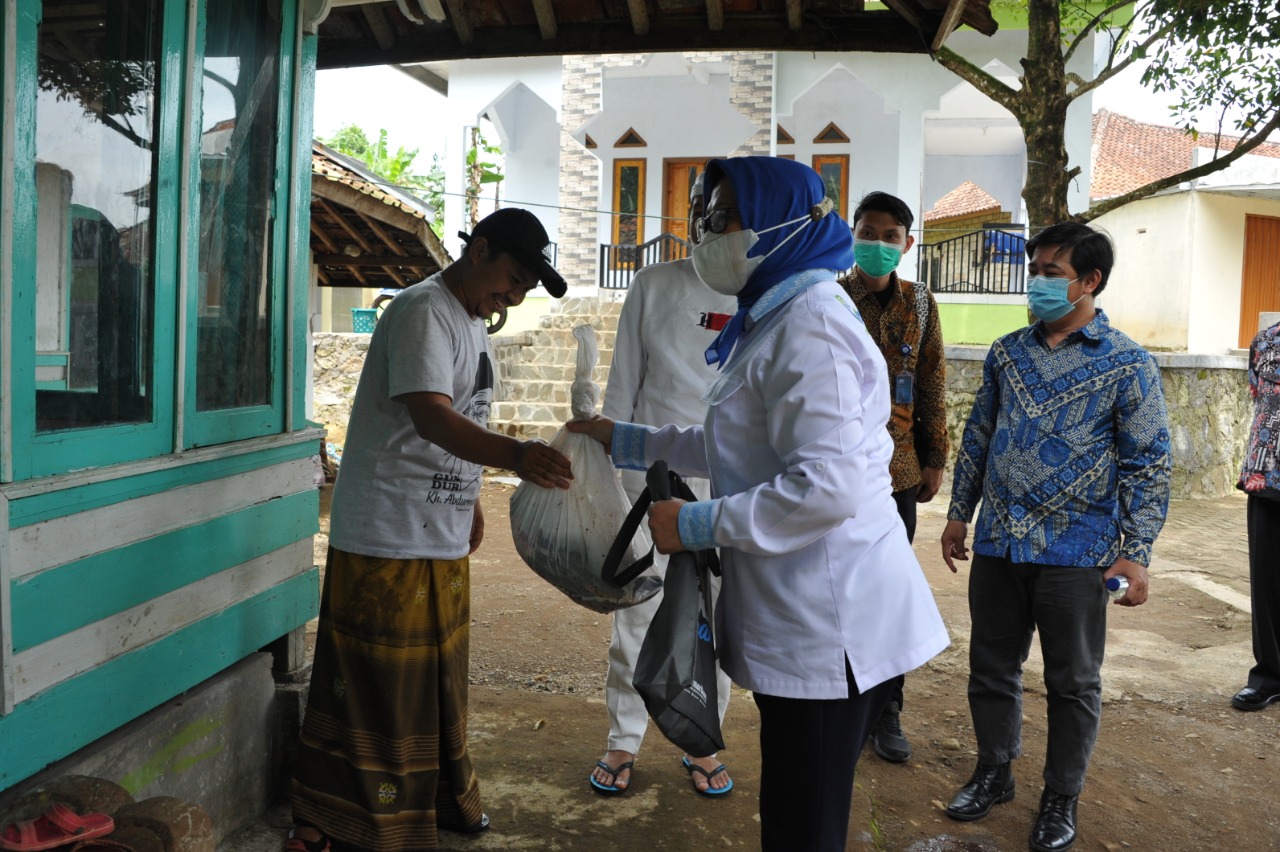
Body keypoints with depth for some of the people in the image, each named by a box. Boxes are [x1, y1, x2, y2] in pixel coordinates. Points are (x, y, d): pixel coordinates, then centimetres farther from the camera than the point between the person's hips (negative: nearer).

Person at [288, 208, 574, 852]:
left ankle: (438, 800, 34)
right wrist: (516, 455, -45)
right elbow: (432, 417, -31)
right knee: (373, 683, -1)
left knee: (435, 677, 19)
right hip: (388, 538, -9)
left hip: (443, 539, 9)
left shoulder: (471, 320, 14)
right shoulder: (423, 311, -17)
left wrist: (470, 503, 24)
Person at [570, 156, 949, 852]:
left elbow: (828, 486, -28)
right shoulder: (777, 319, 15)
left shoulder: (809, 329, -19)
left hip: (829, 626, -10)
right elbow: (735, 445, 24)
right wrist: (627, 440, 24)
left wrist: (697, 524, -20)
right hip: (804, 617, 10)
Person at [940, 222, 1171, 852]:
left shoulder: (1128, 366, -6)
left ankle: (1061, 799, 27)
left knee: (1073, 683, 9)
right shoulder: (1007, 353, 6)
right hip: (998, 544, 4)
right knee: (990, 668, 14)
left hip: (1075, 553, -4)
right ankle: (994, 772, 34)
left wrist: (1136, 553, -11)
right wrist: (959, 513, 14)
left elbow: (1147, 464, -6)